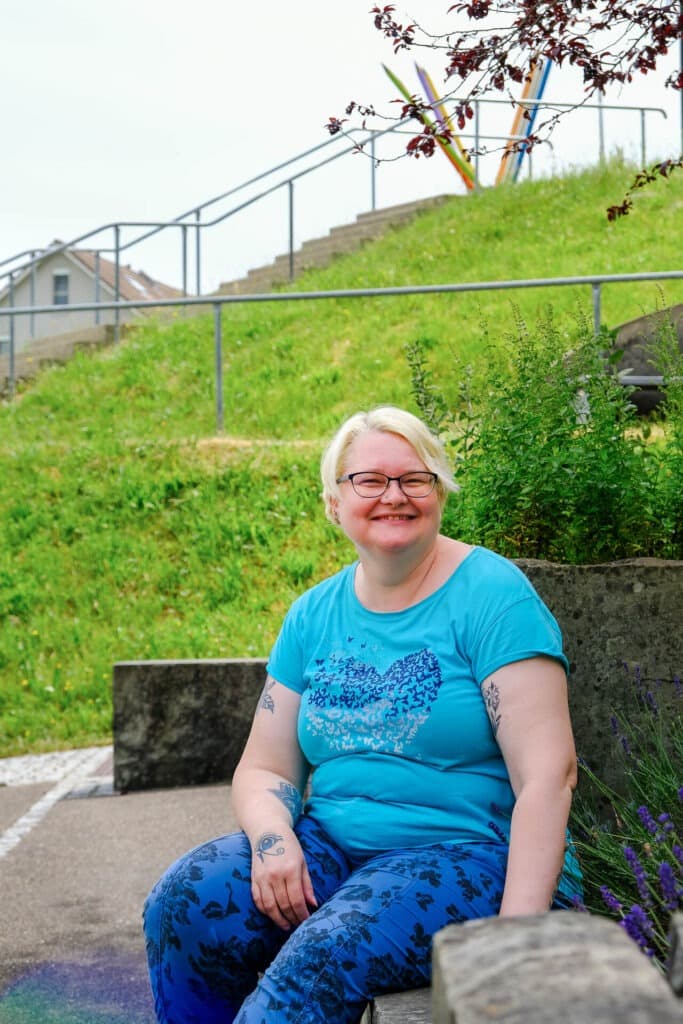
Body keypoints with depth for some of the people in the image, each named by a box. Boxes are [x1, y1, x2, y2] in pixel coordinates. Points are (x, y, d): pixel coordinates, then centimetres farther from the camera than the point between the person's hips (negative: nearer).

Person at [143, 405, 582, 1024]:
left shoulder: (492, 595, -7)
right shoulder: (314, 614, 10)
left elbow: (547, 774, -14)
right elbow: (264, 769, 13)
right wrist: (272, 837, -11)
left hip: (470, 853, -5)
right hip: (332, 845, 5)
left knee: (325, 954, -32)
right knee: (184, 905, -20)